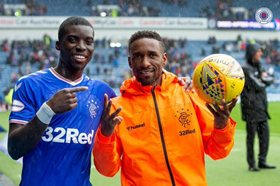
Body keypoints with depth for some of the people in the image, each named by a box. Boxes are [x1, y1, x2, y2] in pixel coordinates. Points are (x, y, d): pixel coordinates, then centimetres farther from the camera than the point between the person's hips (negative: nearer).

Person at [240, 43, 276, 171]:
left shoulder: (257, 67, 18)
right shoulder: (245, 69, -10)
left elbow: (270, 80, 10)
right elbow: (258, 86, -16)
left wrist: (263, 78, -8)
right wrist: (263, 81, 3)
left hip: (261, 107, 8)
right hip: (251, 107, -8)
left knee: (264, 134, 7)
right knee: (251, 136, -2)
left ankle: (262, 161, 16)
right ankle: (252, 164, 4)